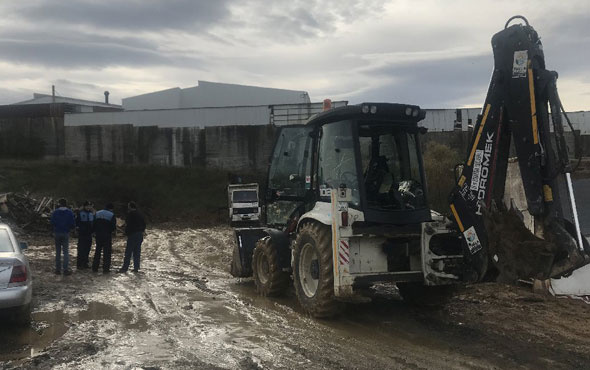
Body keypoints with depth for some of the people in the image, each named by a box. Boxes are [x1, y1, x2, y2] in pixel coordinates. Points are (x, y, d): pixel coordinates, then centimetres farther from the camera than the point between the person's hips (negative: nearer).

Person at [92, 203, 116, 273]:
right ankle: (106, 268, -1)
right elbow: (114, 227, -10)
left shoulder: (97, 213, 8)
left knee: (97, 251, 15)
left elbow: (94, 224, 9)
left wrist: (95, 232, 16)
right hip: (107, 236, -5)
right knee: (107, 252, 1)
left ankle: (95, 268, 16)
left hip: (98, 235, 5)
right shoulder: (111, 215, -8)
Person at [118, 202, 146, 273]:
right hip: (140, 234, 7)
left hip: (132, 234, -7)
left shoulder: (130, 214, -9)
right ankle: (136, 268, 9)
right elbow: (144, 225, 17)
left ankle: (125, 268, -3)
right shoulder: (140, 214, 13)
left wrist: (126, 233, -8)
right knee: (137, 252, 9)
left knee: (128, 252, -3)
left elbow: (128, 224, -16)